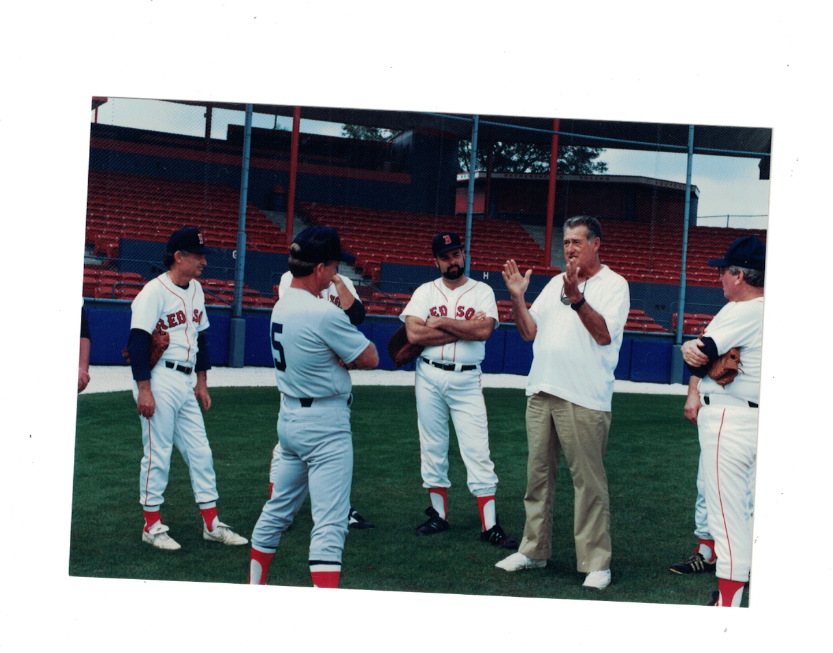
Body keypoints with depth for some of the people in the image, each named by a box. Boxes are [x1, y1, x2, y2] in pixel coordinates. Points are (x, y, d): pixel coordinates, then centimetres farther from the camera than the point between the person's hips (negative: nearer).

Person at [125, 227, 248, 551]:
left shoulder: (196, 289, 12)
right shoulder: (155, 291, -13)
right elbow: (138, 342, -16)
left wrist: (202, 383, 19)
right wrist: (144, 389, -20)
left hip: (186, 382, 8)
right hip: (159, 381, -8)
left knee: (200, 452, 9)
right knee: (158, 453, -1)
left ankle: (211, 524, 16)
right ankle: (152, 525, 11)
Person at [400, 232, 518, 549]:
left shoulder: (482, 292, 4)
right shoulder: (425, 292, 6)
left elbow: (483, 331, -13)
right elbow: (414, 334, -10)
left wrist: (441, 323, -10)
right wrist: (464, 329, -10)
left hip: (467, 380, -2)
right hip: (430, 377, 2)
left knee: (477, 451, -6)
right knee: (432, 446, 7)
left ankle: (489, 526, -5)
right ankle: (439, 514, 20)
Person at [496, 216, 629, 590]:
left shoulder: (613, 284, -1)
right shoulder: (555, 283, 19)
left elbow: (604, 334, -15)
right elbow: (529, 331, 16)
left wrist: (577, 298, -24)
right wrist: (517, 297, 3)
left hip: (583, 399, -7)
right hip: (541, 392, 7)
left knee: (589, 481, -6)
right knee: (538, 474, 12)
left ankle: (596, 563, 0)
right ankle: (534, 550, 22)